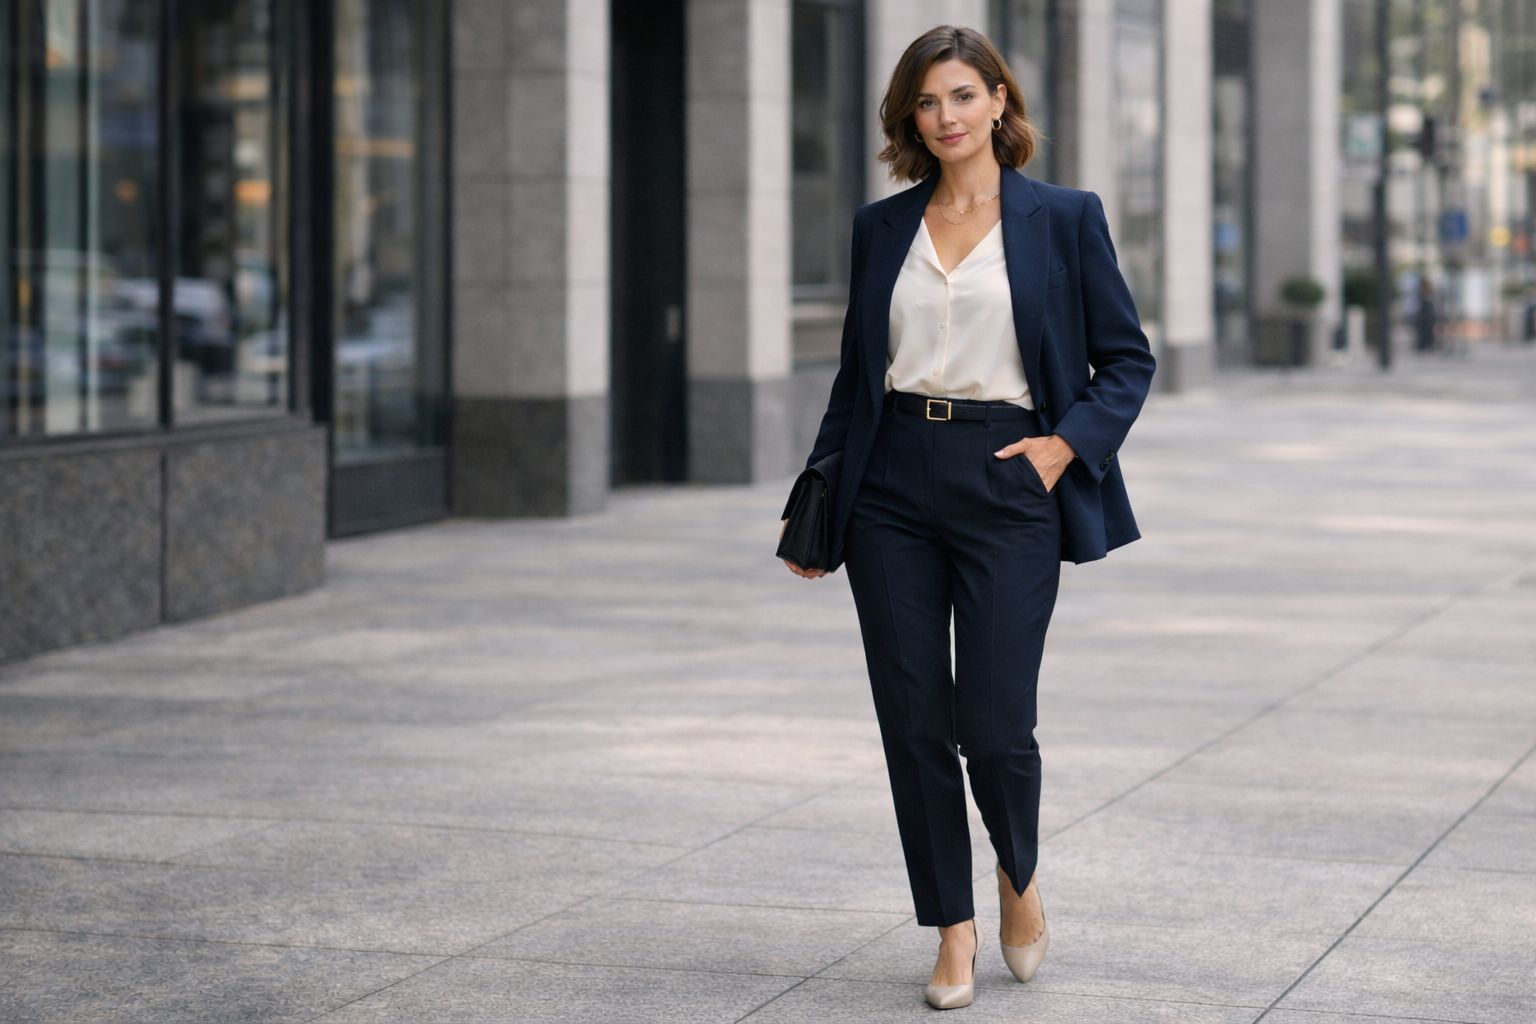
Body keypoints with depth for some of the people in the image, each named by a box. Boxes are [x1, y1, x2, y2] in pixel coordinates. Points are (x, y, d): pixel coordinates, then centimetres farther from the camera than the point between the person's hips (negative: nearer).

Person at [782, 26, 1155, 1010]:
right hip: (894, 488, 3)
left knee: (993, 723, -7)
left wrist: (1066, 445, -10)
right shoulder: (882, 228, 11)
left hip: (1005, 485, -3)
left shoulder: (1063, 218, 2)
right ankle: (955, 928, 14)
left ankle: (1020, 877, 23)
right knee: (913, 720, 1)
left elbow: (1127, 359, 4)